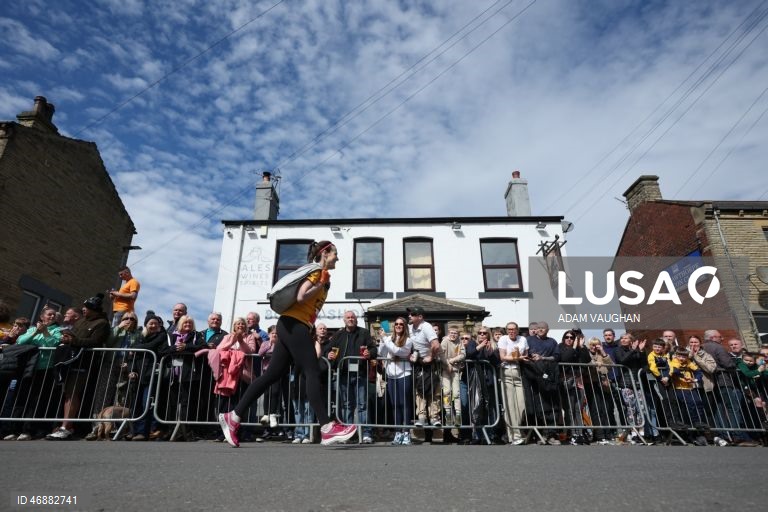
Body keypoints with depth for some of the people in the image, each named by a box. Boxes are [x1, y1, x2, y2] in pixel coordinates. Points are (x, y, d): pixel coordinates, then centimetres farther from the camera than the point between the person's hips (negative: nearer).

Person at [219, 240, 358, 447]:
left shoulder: (321, 276, 24)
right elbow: (300, 297, -19)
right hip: (294, 324, -10)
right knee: (313, 372, -13)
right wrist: (321, 285, -10)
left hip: (293, 326, 10)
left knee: (273, 374, 8)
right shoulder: (317, 271, -5)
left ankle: (233, 416, 14)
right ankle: (327, 428, -14)